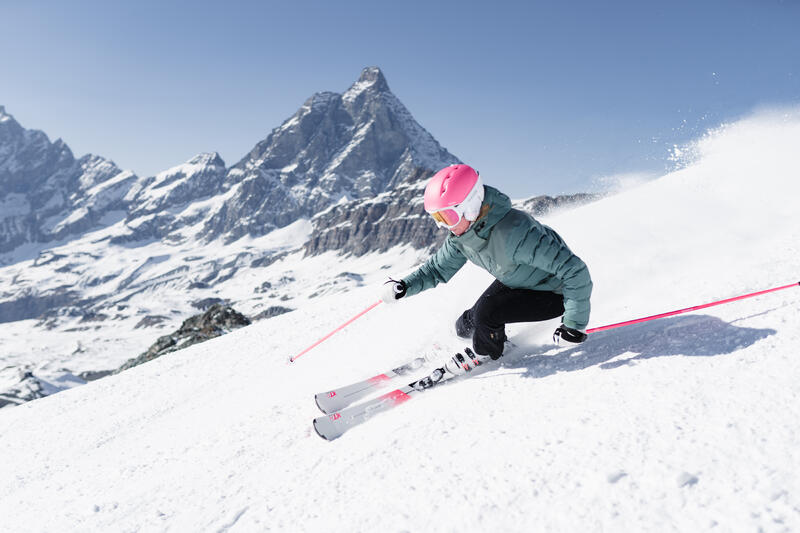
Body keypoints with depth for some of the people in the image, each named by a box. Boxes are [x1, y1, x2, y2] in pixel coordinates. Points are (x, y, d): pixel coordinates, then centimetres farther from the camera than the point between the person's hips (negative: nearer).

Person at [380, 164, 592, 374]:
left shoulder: (514, 232, -41)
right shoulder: (461, 234, -15)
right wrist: (403, 286, -13)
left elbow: (575, 271, -37)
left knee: (486, 313, -22)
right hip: (513, 283, 7)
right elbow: (438, 268, 2)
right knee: (466, 327, 5)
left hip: (553, 293, -7)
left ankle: (486, 353, 9)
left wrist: (574, 323, -36)